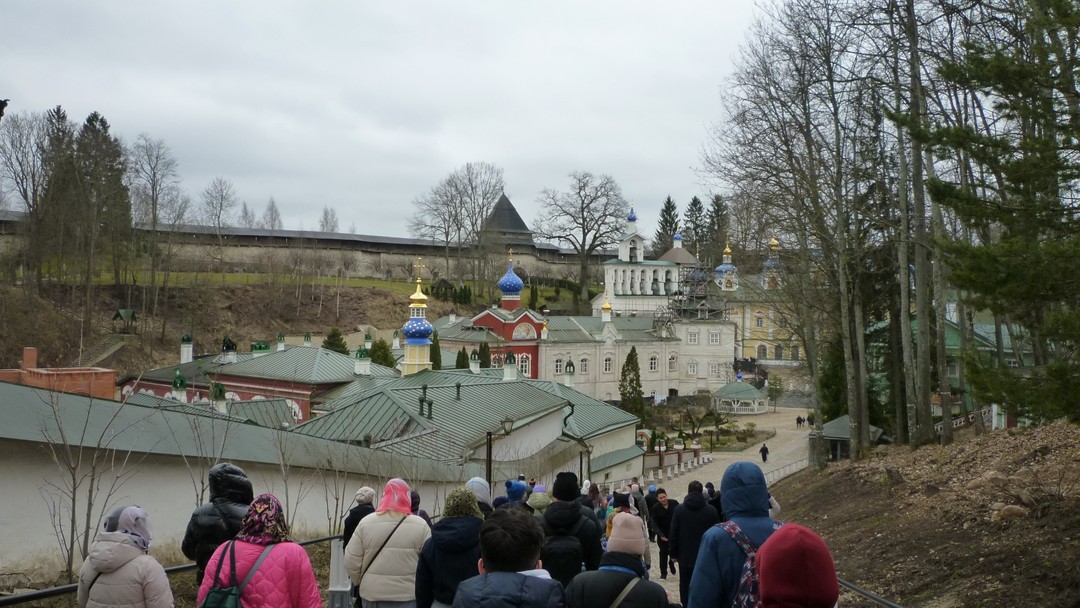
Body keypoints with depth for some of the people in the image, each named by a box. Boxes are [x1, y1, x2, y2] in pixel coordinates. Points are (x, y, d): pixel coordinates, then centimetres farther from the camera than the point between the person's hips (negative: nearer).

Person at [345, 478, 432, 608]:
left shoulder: (365, 523, -3)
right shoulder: (420, 525, -7)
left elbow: (351, 562, -1)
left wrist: (361, 583, 16)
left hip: (372, 594, 2)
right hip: (408, 596, -1)